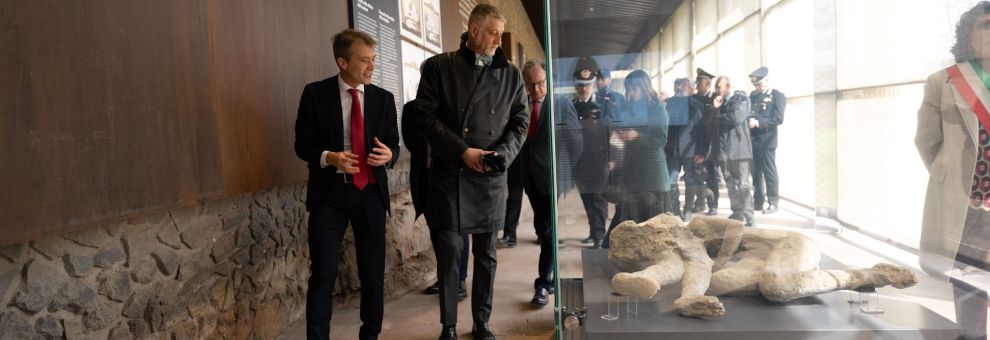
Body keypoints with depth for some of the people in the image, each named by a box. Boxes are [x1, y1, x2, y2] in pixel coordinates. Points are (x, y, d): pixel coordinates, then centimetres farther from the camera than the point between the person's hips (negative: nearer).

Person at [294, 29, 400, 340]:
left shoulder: (383, 98, 5)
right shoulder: (315, 93, -2)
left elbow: (394, 143, 9)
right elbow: (302, 143, -1)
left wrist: (388, 154, -15)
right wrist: (328, 157, -21)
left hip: (371, 192, 3)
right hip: (329, 192, -2)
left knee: (373, 272, 11)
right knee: (322, 274, -3)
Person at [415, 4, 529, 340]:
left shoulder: (511, 75, 9)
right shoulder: (438, 67, 1)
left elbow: (520, 121, 9)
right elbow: (427, 118, -5)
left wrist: (503, 154, -10)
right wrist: (463, 151, -14)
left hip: (491, 177, 3)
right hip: (449, 173, -2)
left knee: (486, 254, 9)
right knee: (450, 251, 1)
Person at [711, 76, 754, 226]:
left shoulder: (741, 99, -3)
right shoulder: (718, 101, 15)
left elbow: (736, 118, -18)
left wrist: (719, 116, -4)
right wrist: (715, 109, -4)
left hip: (739, 148, -6)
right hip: (724, 149, 6)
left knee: (743, 184, -6)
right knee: (730, 184, 11)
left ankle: (749, 218, -3)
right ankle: (737, 213, 21)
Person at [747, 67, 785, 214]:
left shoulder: (777, 96, -2)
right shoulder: (753, 95, 15)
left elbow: (778, 119, -11)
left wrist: (759, 122, -19)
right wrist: (749, 120, -2)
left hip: (767, 140, -5)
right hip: (753, 140, 5)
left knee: (770, 172, 0)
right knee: (756, 172, 9)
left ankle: (773, 202, 7)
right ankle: (758, 201, 17)